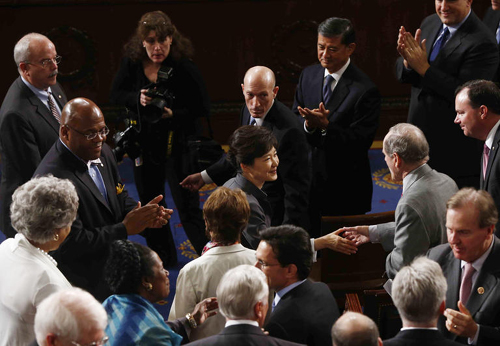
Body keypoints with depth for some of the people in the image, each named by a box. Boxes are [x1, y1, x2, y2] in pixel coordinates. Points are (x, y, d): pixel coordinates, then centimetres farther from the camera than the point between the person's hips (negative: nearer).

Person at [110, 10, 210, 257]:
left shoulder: (185, 68, -20)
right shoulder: (131, 62, -8)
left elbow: (203, 109, -15)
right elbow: (116, 94, 3)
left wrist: (174, 114, -29)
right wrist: (137, 99, -16)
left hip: (177, 142, -5)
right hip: (145, 142, 5)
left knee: (186, 205, -8)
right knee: (149, 202, 18)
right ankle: (162, 256, 35)